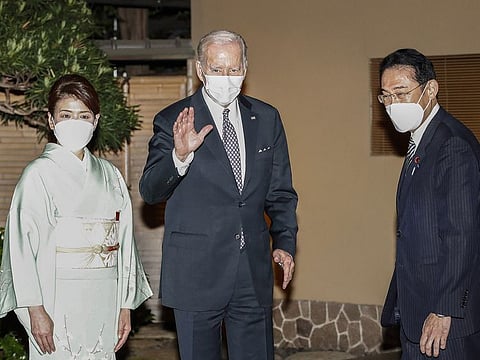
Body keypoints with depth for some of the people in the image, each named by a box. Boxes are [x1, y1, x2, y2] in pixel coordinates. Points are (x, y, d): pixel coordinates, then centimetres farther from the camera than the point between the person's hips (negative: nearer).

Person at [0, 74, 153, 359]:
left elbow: (124, 242, 12)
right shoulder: (39, 174, -4)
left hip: (104, 302, 4)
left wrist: (126, 305, 8)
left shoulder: (110, 175, 11)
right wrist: (36, 310, -14)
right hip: (59, 302, -4)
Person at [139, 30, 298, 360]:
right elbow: (150, 191, -11)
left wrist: (285, 242, 1)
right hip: (197, 272, -3)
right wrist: (180, 155, -28)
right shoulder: (172, 121, -3)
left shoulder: (267, 119, 8)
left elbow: (280, 193, 14)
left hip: (254, 271, 3)